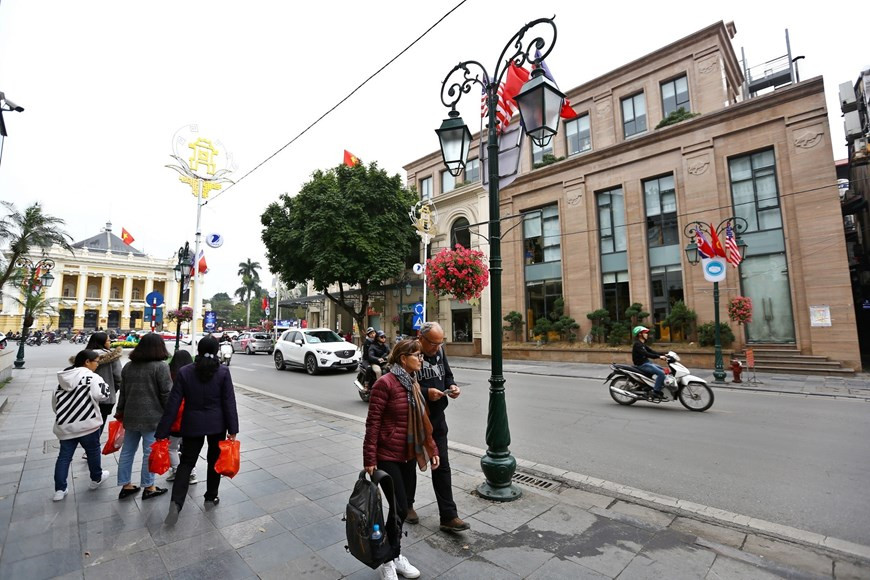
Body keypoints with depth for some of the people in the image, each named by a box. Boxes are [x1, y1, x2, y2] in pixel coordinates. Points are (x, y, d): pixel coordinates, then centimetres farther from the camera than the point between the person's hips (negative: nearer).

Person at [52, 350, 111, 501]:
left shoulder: (62, 378, 10)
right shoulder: (91, 376, -14)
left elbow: (54, 401, 17)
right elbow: (102, 395, -20)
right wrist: (102, 383, -2)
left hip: (65, 425, 6)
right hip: (87, 424, -6)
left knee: (64, 456, 14)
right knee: (93, 451, 14)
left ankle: (60, 489, 15)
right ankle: (96, 478, 31)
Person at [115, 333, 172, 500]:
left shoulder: (129, 366, 9)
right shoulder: (161, 366, -14)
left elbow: (123, 392, 16)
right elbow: (166, 394, -14)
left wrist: (120, 411, 26)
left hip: (131, 416, 7)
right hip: (152, 417, -7)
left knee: (127, 450, 16)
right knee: (150, 452, 4)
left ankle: (125, 485, 27)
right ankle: (149, 487, 15)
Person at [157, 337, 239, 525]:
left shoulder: (184, 372, -6)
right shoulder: (223, 372, -11)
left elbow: (173, 404, -6)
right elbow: (229, 402, -10)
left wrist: (163, 432, 0)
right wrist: (233, 429, -5)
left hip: (192, 424, 1)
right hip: (217, 424, -1)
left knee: (186, 462, 12)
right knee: (214, 460, 17)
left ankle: (176, 502, -3)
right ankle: (211, 496, 29)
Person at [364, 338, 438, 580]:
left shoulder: (413, 383, 6)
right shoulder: (385, 383, -19)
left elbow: (422, 421, 12)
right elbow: (373, 423, -17)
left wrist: (432, 449, 11)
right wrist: (369, 460, -16)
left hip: (409, 455, 7)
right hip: (388, 456, -7)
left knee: (403, 507, 16)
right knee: (400, 508, 0)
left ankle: (396, 555, 37)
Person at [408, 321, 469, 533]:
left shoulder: (439, 352, 1)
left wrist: (452, 386, -5)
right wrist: (425, 393, -26)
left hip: (437, 418, 5)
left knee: (442, 466, 9)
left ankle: (448, 517, 20)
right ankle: (406, 505, 40)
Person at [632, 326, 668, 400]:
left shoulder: (643, 344, 18)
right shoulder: (637, 344, -15)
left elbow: (651, 351, 15)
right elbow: (646, 354, -26)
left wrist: (664, 355, 3)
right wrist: (659, 356, -31)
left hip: (647, 363, 11)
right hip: (641, 365, -11)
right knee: (661, 373, -23)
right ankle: (655, 393, -22)